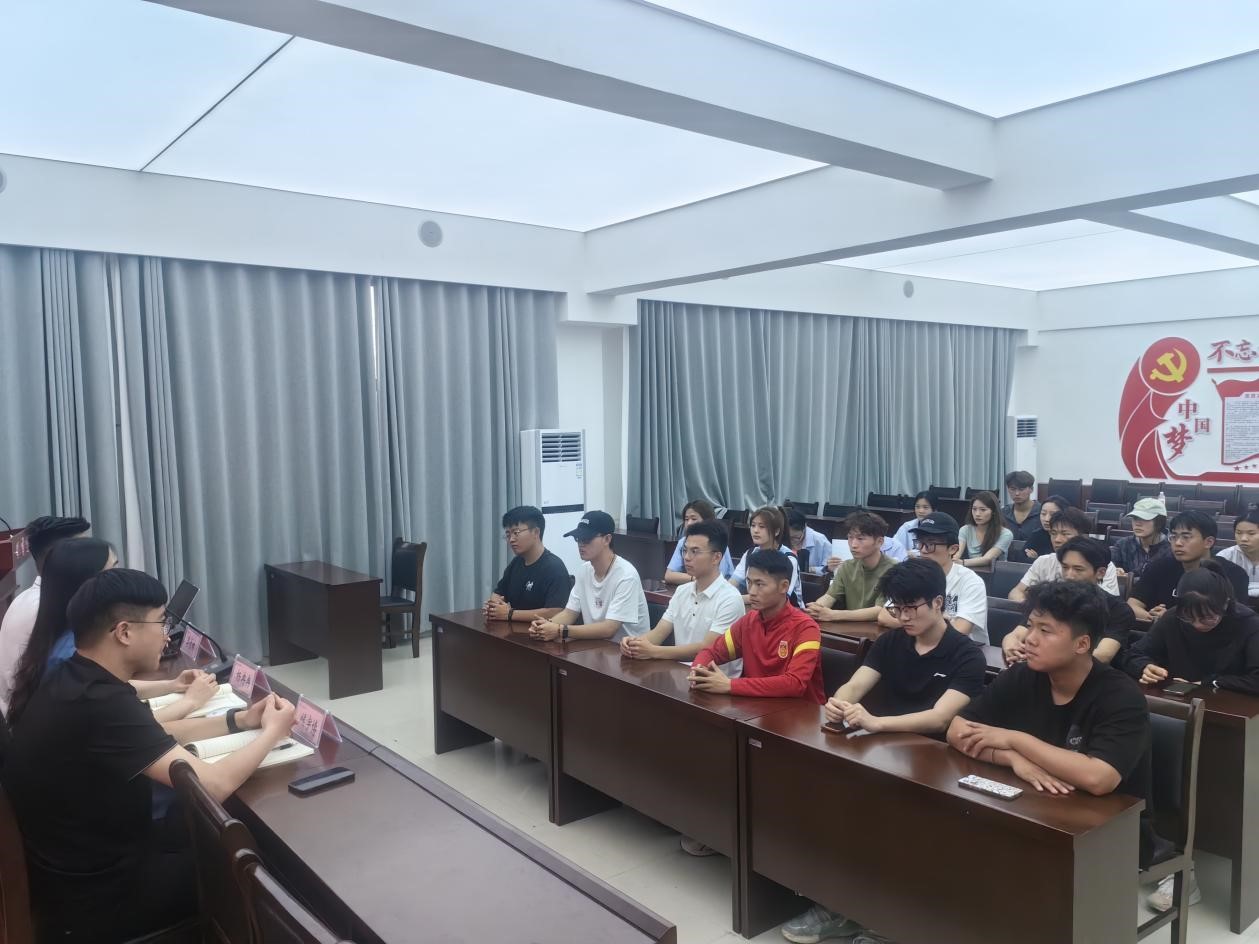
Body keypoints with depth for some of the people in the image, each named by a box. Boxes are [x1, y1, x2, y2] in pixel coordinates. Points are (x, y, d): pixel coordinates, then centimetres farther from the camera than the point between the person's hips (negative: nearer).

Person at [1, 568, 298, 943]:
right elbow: (213, 785, -32)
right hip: (95, 898, -8)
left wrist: (240, 720, 3)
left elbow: (154, 734, 12)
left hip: (84, 862, 8)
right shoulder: (100, 704, -32)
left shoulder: (75, 679, -2)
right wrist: (271, 732, -14)